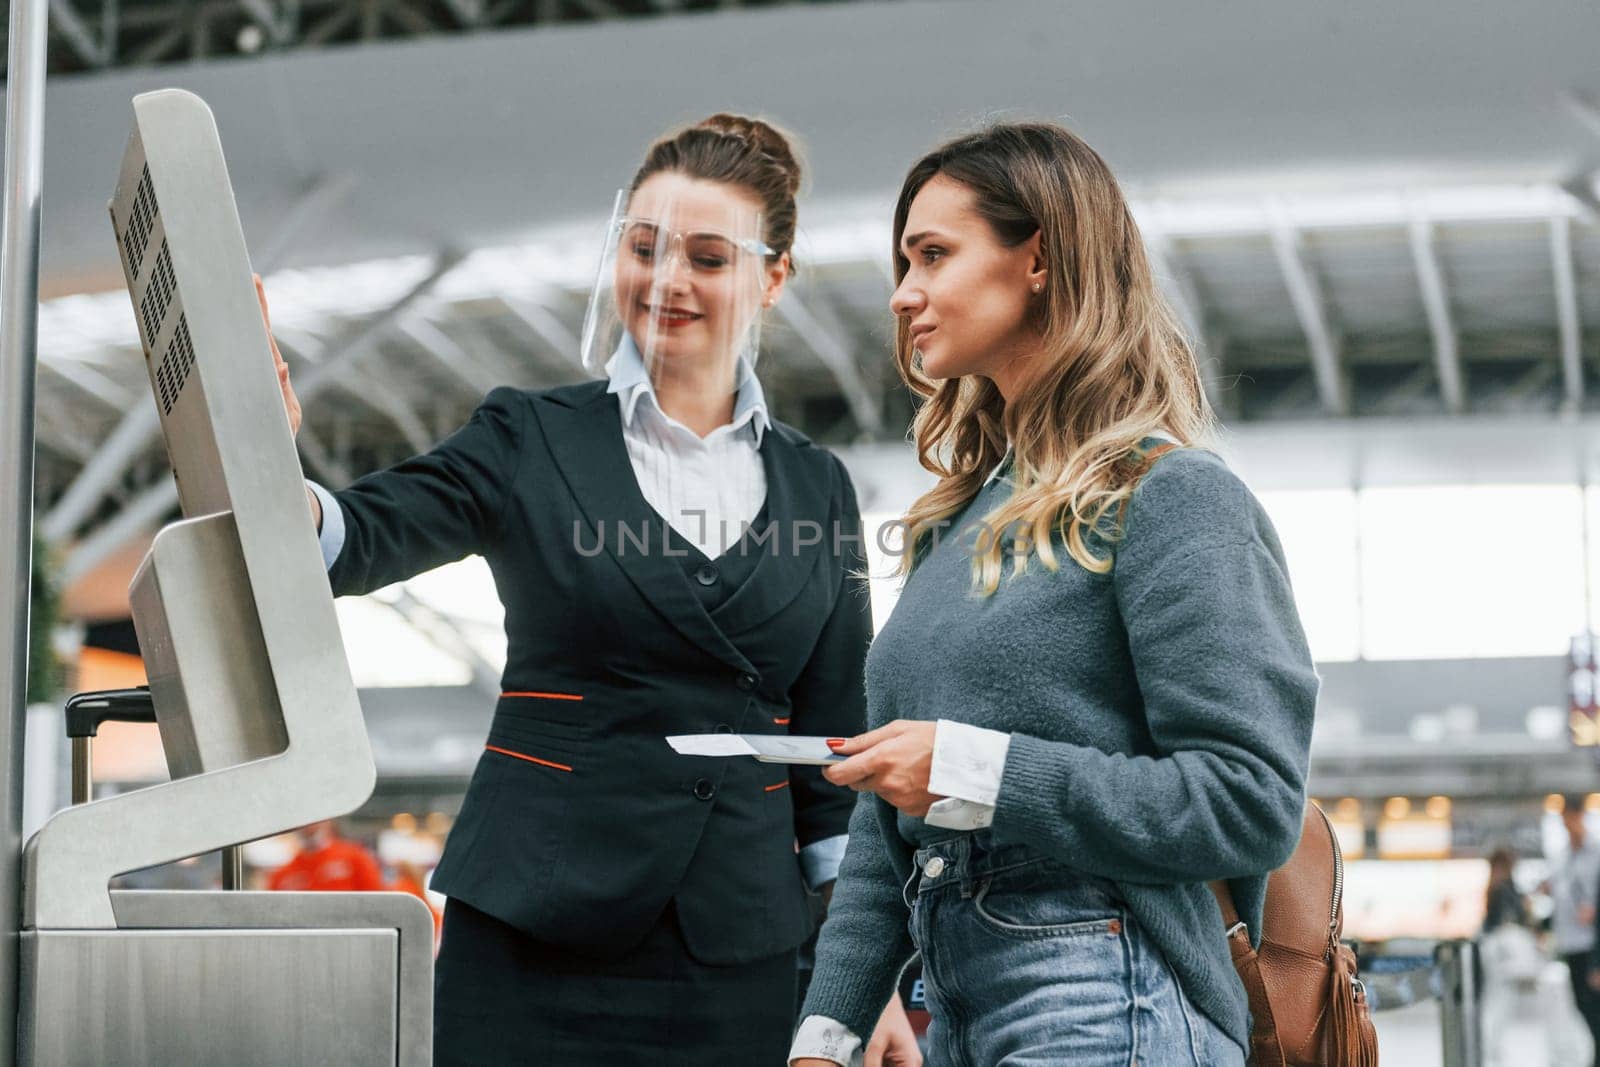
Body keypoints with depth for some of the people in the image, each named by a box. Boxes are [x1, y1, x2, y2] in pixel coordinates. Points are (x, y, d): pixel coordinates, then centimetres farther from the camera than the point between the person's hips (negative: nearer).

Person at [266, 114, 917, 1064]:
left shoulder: (816, 487, 9)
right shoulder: (532, 441, 3)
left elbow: (837, 757, 9)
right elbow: (363, 539, -12)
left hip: (739, 944, 2)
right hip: (537, 939, -2)